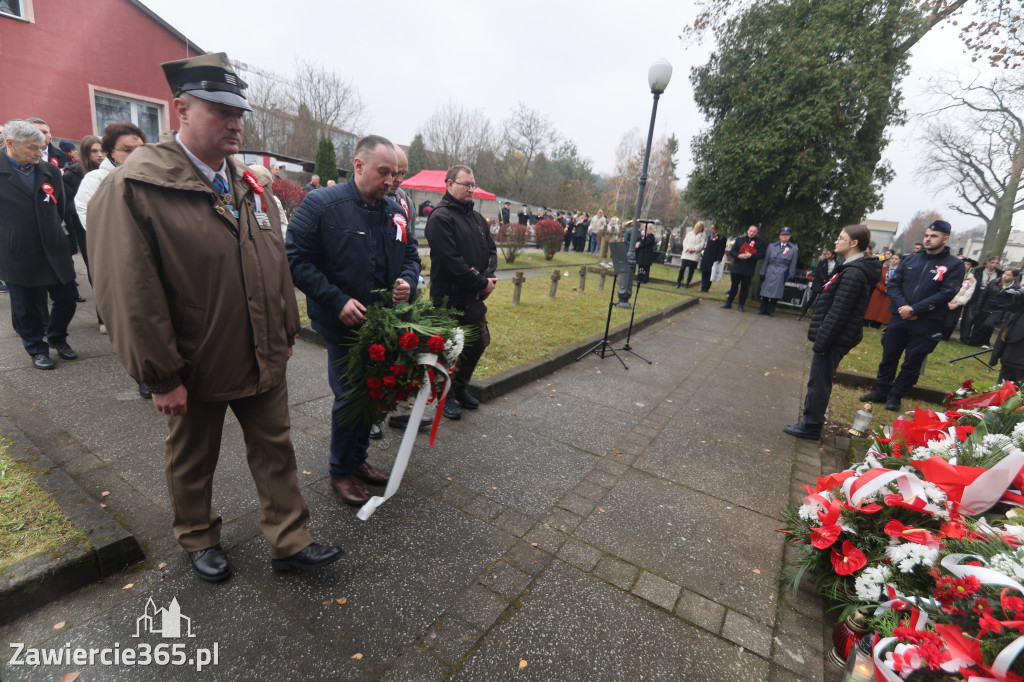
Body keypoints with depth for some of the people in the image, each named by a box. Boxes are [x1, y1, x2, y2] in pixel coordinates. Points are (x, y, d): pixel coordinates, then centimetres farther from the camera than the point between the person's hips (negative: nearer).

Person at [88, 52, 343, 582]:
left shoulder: (244, 184, 5)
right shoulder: (131, 187, -14)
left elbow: (275, 263, 9)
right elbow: (129, 295, -16)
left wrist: (285, 332, 9)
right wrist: (161, 377, -14)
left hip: (263, 359, 5)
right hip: (196, 369, -4)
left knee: (275, 450, 13)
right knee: (192, 462, 19)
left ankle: (290, 542, 29)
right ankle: (199, 540, 44)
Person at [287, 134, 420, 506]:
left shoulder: (395, 211, 8)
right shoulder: (321, 205, -10)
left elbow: (410, 256, 17)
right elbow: (297, 260, -13)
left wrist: (407, 281, -6)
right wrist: (338, 301, -20)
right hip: (342, 323, -6)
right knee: (349, 396, 2)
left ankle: (358, 458, 36)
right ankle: (341, 471, 26)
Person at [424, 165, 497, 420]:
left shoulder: (477, 217, 15)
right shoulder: (440, 217, -12)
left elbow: (491, 250, 14)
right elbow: (451, 261, -20)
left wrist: (488, 276, -6)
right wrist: (481, 282, -15)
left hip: (474, 297, 8)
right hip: (449, 298, -8)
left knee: (479, 342, 16)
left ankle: (460, 389, 35)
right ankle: (447, 397, 23)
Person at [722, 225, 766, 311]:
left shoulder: (760, 242, 2)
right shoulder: (740, 240, 8)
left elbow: (761, 254, -6)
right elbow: (731, 251, 3)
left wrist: (751, 255, -21)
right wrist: (739, 255, -16)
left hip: (748, 270, -2)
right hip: (736, 268, 2)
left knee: (744, 287, 6)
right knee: (734, 285, 12)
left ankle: (741, 305, 15)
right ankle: (728, 303, 20)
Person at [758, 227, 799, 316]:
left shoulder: (794, 248, 5)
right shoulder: (772, 246, 8)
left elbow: (793, 265, 5)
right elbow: (766, 260, 9)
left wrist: (790, 277, 2)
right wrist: (762, 273, 4)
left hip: (782, 274, -1)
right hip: (769, 273, 1)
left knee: (776, 293, 1)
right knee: (765, 292, 2)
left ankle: (770, 311, 12)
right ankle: (763, 309, 15)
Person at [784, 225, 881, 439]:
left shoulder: (854, 273, -19)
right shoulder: (852, 268, 13)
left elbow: (838, 312, -23)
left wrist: (821, 340, -20)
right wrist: (820, 336, 19)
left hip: (835, 339, -10)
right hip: (836, 338, 10)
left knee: (819, 383, -1)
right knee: (819, 381, 17)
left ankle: (811, 426, 9)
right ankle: (811, 421, 28)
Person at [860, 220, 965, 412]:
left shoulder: (954, 265, -2)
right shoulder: (911, 259, 8)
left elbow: (946, 294, -11)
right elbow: (893, 284, 4)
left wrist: (914, 310, -18)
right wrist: (902, 306, -12)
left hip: (926, 324, -3)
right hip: (899, 317, 3)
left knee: (912, 363, 6)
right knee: (889, 356, 10)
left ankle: (895, 395, 18)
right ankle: (881, 390, 23)